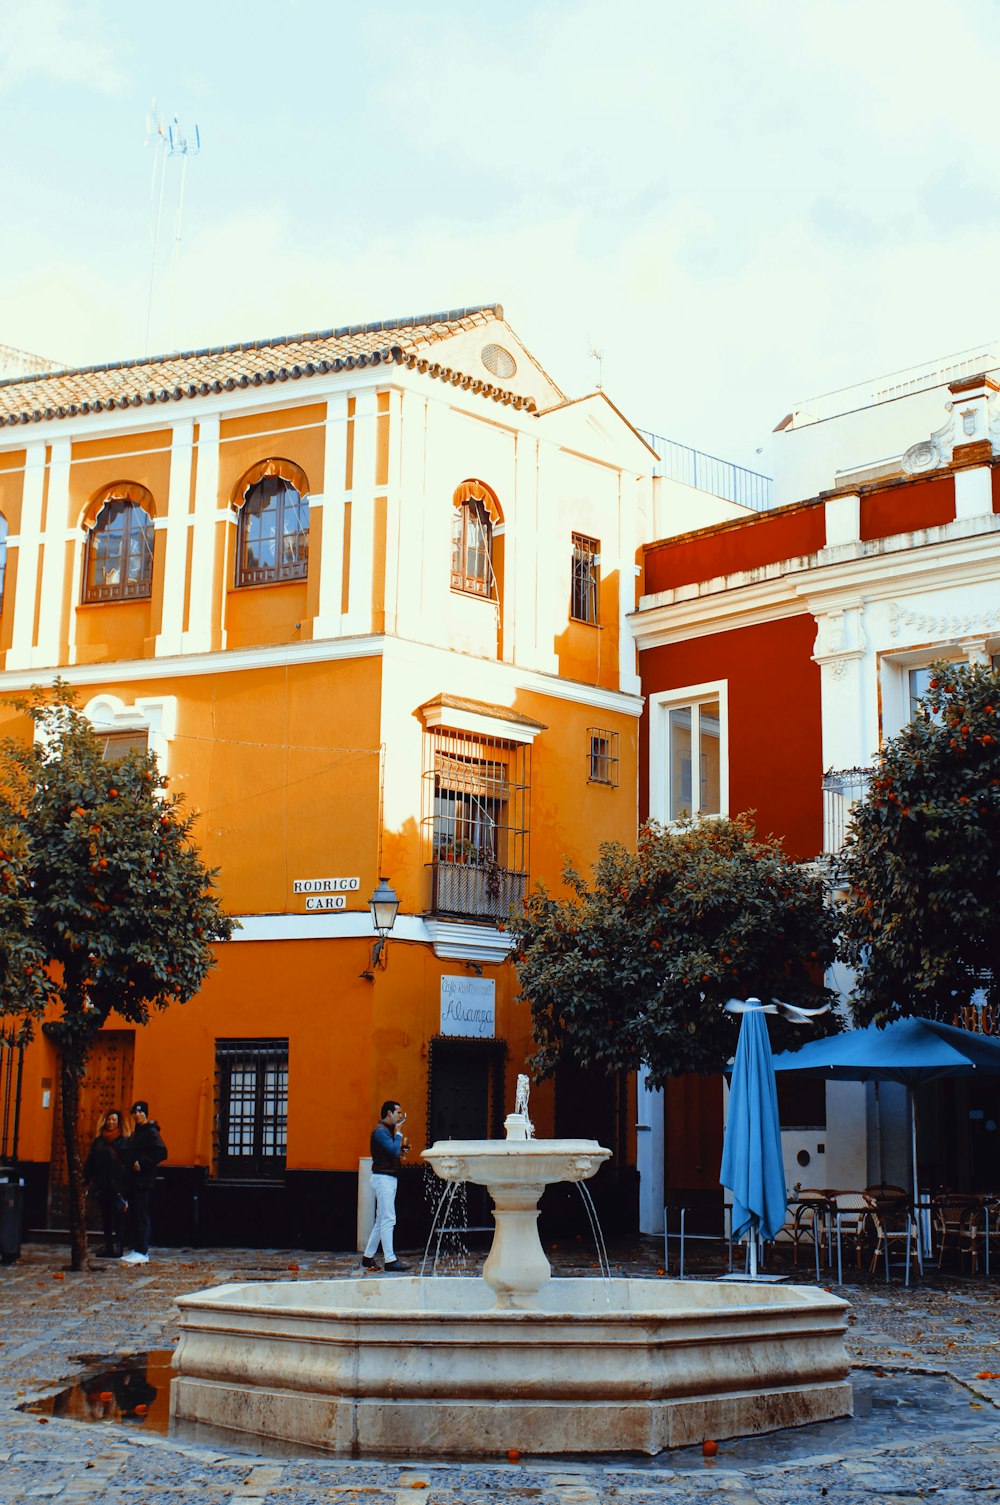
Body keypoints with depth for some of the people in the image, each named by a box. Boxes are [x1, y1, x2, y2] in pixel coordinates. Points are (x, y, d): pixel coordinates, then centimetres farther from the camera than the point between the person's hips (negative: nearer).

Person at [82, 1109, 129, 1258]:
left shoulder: (123, 1142, 0)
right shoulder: (98, 1142, 11)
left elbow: (127, 1163, -3)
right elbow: (89, 1163, 13)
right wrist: (85, 1183, 5)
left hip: (117, 1185, -4)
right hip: (101, 1185, 4)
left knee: (118, 1216, -8)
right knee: (105, 1217, 9)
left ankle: (117, 1247, -4)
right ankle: (108, 1246, 14)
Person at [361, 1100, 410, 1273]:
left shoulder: (387, 1130, 19)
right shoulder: (380, 1130, -13)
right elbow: (394, 1151, -22)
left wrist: (402, 1147, 6)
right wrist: (399, 1132, -13)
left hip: (388, 1179, 11)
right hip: (383, 1178, -11)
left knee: (381, 1221, 12)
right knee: (388, 1220, -11)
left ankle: (367, 1258, 16)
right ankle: (390, 1261, -11)